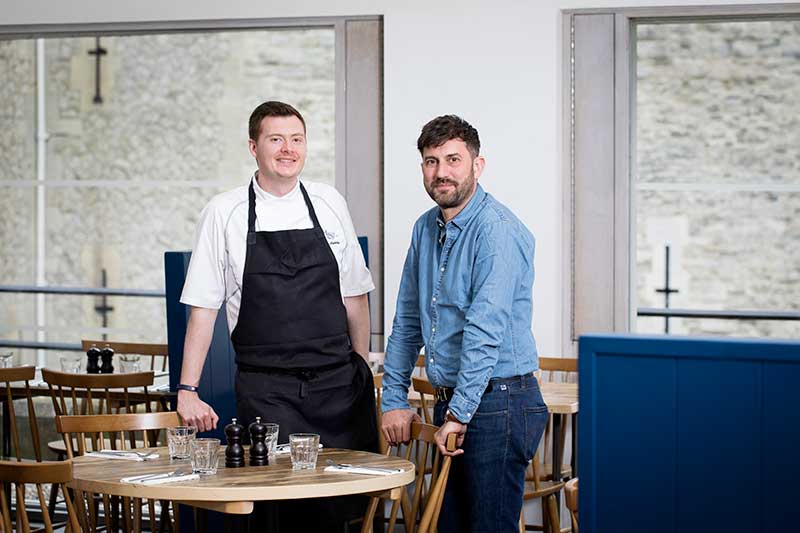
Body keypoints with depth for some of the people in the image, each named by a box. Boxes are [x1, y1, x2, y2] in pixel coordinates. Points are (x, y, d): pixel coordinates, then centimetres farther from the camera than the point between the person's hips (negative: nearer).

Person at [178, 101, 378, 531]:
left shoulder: (329, 204, 7)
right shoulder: (224, 213, 0)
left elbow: (354, 296, 13)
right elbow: (203, 308, 1)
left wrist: (362, 371, 13)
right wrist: (187, 390, -4)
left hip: (337, 383, 2)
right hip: (265, 393, -2)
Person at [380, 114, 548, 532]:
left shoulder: (498, 230, -15)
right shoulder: (425, 229, 12)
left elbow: (485, 330, -22)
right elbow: (407, 321, 19)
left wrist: (460, 412, -22)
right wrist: (393, 400, 14)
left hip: (496, 403, -8)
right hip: (451, 403, 8)